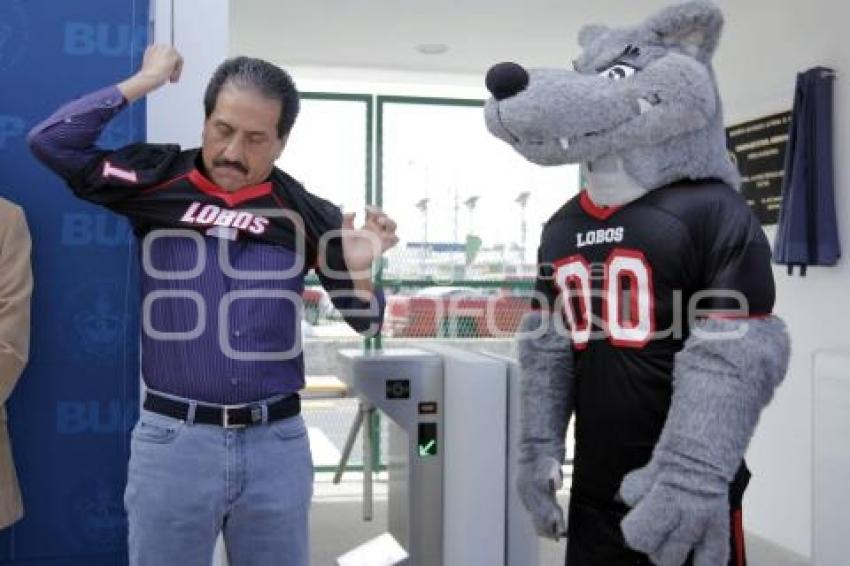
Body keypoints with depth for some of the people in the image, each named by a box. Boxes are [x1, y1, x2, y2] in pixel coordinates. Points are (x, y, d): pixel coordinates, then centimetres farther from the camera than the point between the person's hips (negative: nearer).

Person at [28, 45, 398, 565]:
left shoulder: (306, 213, 0)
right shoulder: (160, 180, -1)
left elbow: (364, 320, 6)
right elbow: (52, 142, -8)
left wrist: (359, 270, -16)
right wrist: (145, 80, -6)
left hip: (277, 442, 1)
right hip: (173, 438, -1)